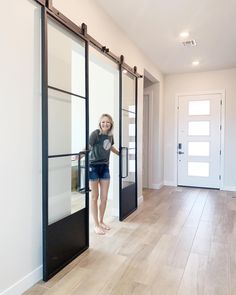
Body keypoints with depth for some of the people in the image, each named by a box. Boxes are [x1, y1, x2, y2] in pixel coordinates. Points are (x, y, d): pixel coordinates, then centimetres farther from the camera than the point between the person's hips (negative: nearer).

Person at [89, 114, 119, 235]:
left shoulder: (110, 135, 4)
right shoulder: (95, 133, -14)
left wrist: (120, 154, 37)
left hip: (105, 167, 6)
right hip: (93, 167, -5)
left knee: (104, 197, 9)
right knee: (95, 197, 5)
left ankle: (101, 221, 29)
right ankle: (96, 225, 18)